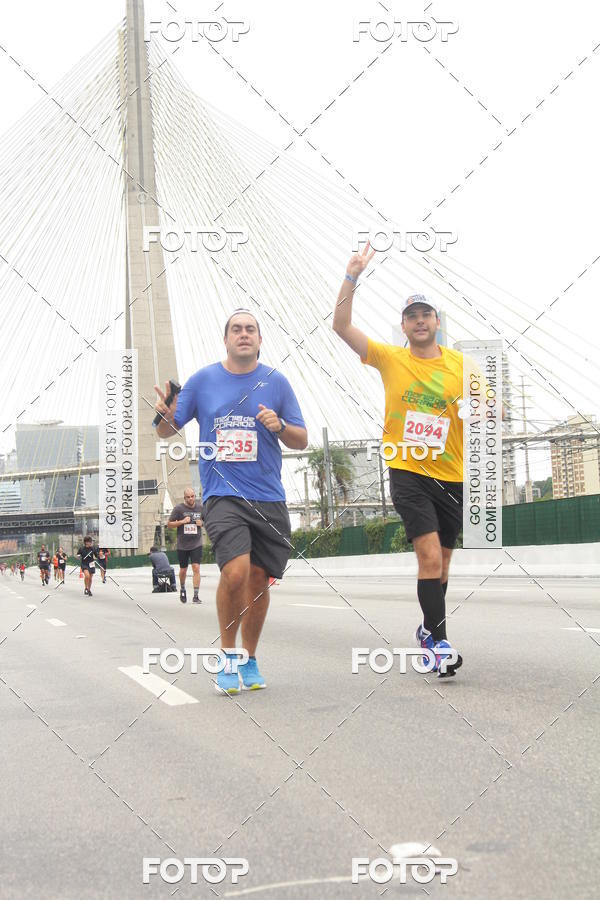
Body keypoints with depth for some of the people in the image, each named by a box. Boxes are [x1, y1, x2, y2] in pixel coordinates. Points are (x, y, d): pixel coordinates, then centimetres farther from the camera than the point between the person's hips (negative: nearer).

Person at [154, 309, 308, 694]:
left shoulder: (276, 381, 6)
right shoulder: (203, 380, 5)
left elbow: (302, 441, 8)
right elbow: (167, 431, 11)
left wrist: (279, 426, -12)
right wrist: (165, 416, -12)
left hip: (268, 497, 2)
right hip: (222, 493, -2)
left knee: (258, 579, 7)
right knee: (236, 572, -20)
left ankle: (250, 660, 26)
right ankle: (228, 658, 0)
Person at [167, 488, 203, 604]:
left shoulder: (200, 507, 2)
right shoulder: (178, 508, -5)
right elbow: (169, 524, -1)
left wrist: (202, 523, -5)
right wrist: (182, 522, -17)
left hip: (196, 544, 0)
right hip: (182, 545, 0)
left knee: (196, 568, -12)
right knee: (183, 570, 11)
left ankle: (196, 596, -11)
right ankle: (182, 589, 39)